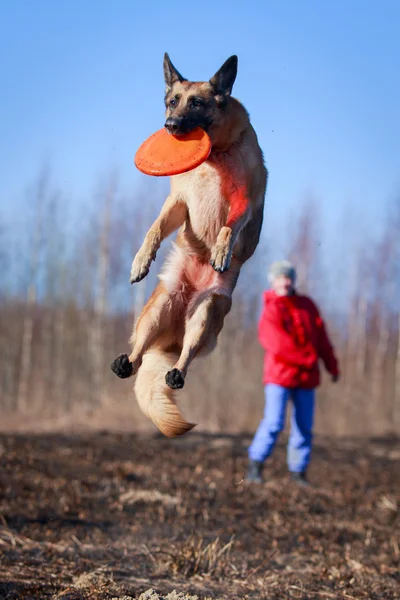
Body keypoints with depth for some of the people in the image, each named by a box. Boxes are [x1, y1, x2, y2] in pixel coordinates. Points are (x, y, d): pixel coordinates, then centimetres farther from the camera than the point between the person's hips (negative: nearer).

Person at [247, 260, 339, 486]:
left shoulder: (307, 306, 10)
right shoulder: (270, 311, -5)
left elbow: (321, 337, 15)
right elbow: (278, 345, -16)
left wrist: (332, 366, 13)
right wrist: (307, 359, -17)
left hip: (306, 377, 5)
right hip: (279, 374, -5)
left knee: (304, 426, 4)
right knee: (274, 422, -14)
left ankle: (298, 471, 12)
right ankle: (256, 464, -3)